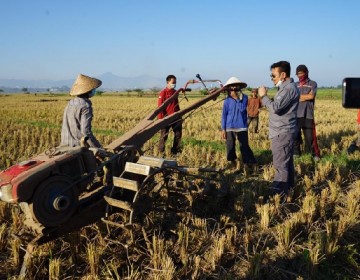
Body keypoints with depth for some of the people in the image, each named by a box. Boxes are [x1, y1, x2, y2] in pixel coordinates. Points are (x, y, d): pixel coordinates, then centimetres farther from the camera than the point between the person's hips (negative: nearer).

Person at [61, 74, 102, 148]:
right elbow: (85, 131, -21)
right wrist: (98, 148, -16)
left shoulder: (70, 103, 10)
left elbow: (65, 128, 15)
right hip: (79, 145, -8)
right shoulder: (85, 106, -15)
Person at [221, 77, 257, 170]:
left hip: (242, 127, -1)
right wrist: (223, 129, -2)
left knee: (244, 146, 1)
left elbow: (242, 109, -16)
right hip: (230, 128, 1)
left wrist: (237, 99, -16)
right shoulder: (227, 100, -2)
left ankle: (250, 164, 9)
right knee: (230, 147, 8)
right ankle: (232, 162, 24)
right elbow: (224, 115, 1)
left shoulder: (244, 97, -2)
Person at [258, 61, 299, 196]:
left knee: (280, 165, -8)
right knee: (286, 163, 17)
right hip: (283, 132, 11)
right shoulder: (286, 87, 17)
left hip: (282, 133, -11)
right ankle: (288, 189, 27)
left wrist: (264, 96, -13)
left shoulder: (289, 88, -17)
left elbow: (275, 107, -25)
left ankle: (279, 195, -5)